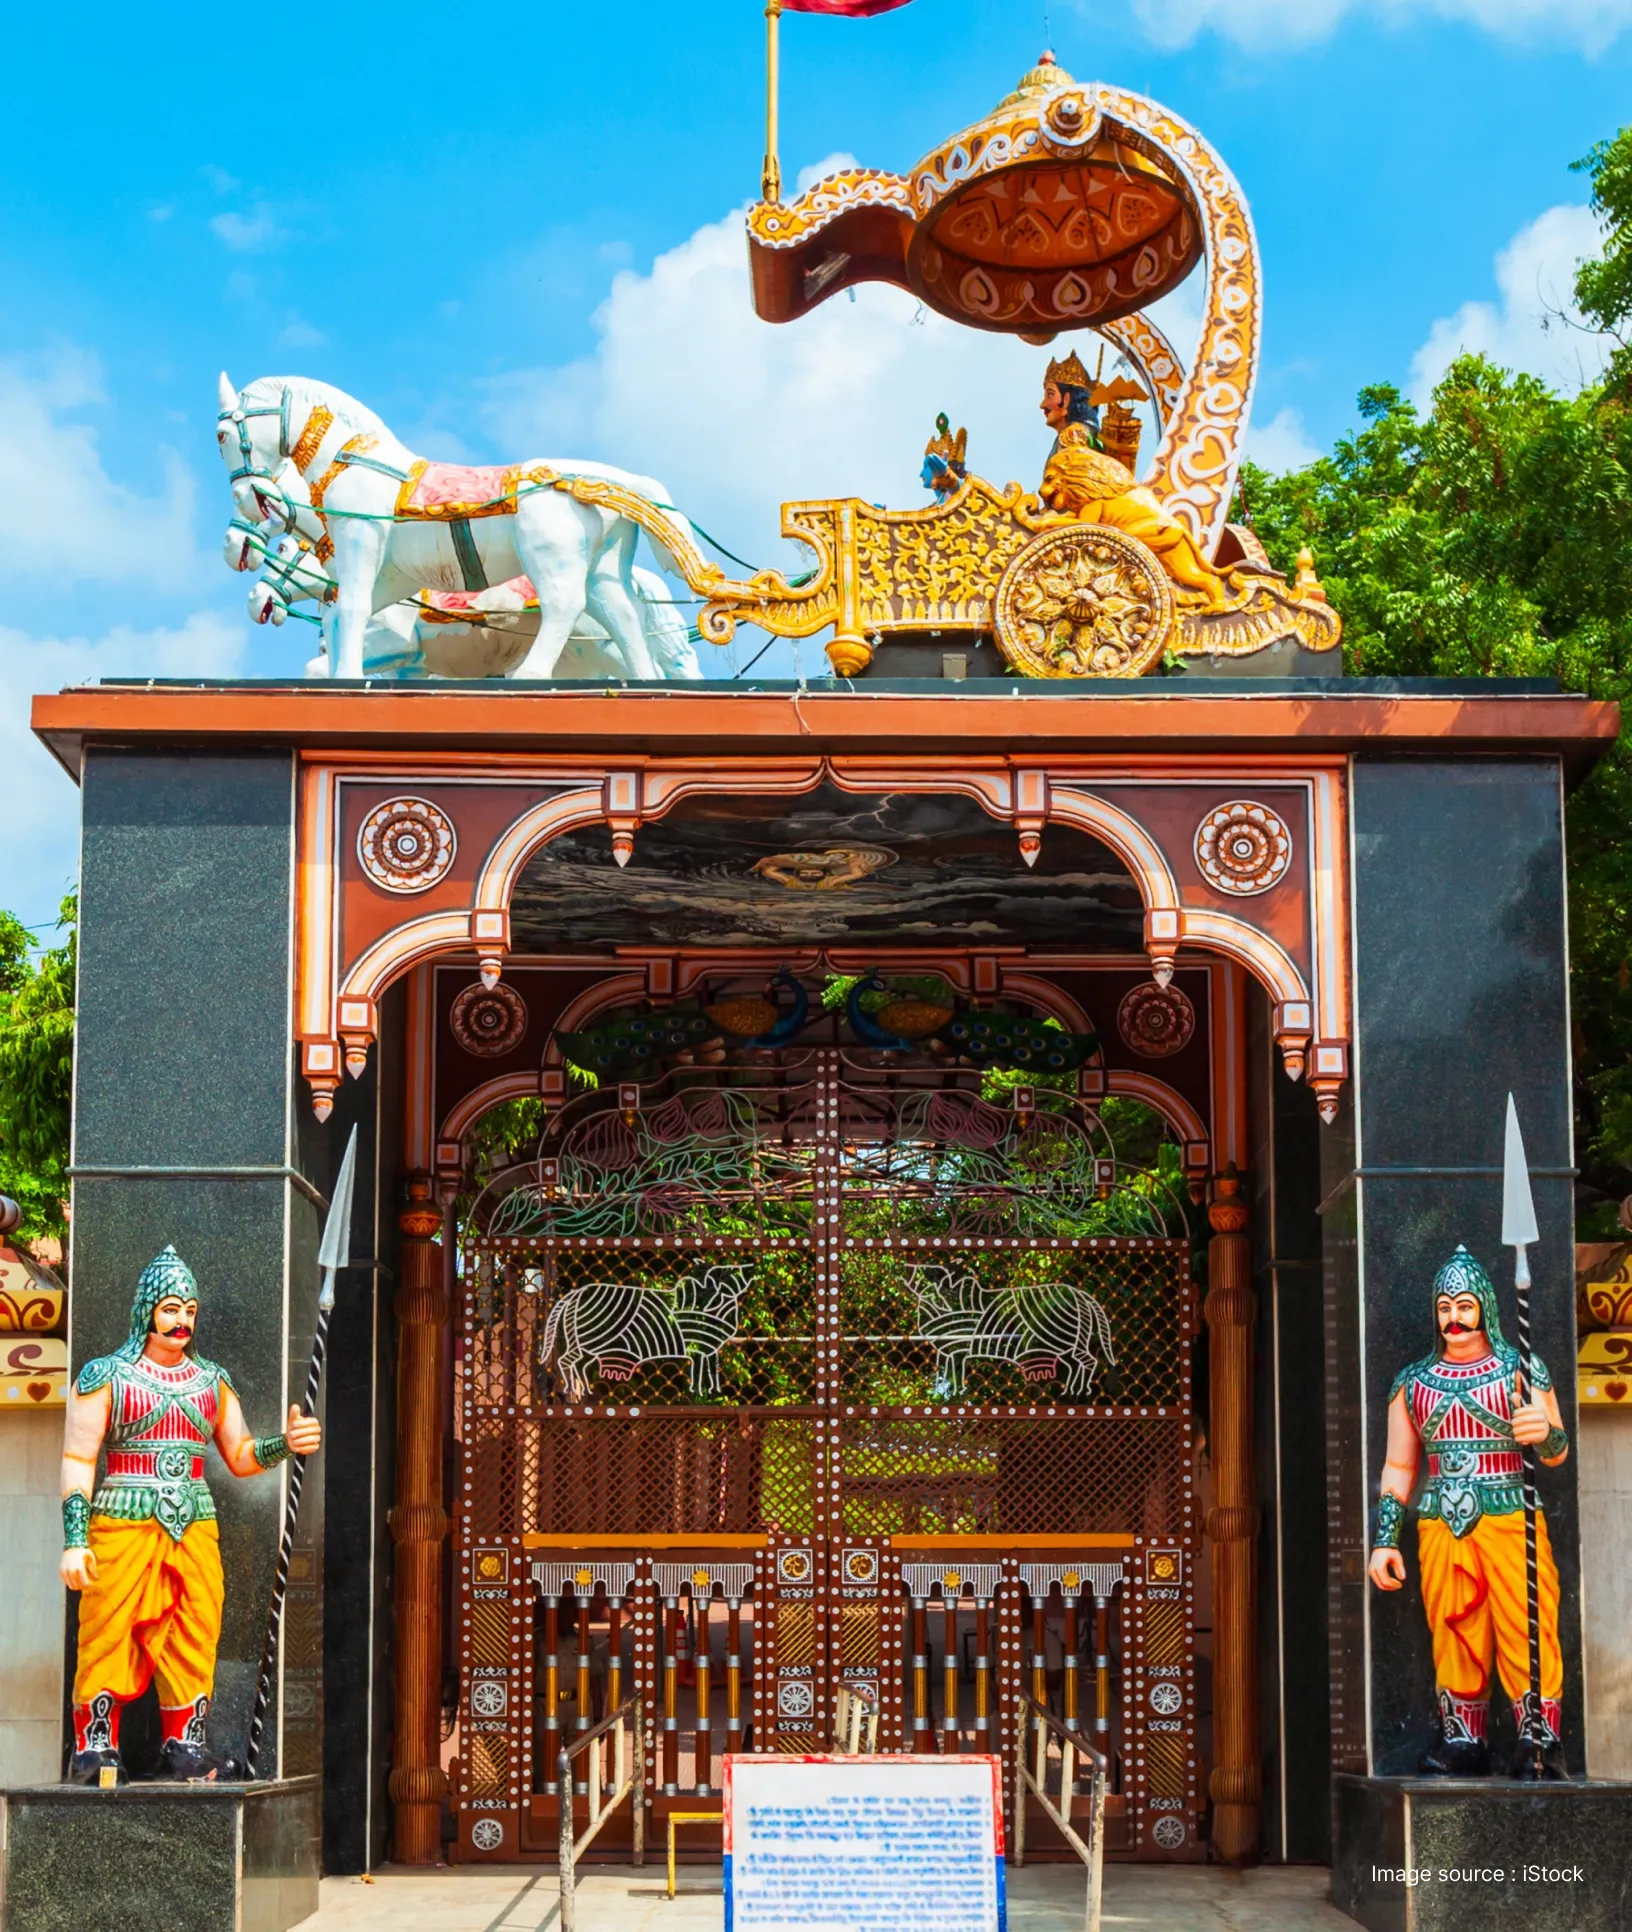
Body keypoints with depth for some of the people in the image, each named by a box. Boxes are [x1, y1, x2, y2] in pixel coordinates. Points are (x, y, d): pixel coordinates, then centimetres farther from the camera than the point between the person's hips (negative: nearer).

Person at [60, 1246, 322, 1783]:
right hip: (122, 1525, -4)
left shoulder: (212, 1382, 16)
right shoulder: (105, 1377, 3)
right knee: (108, 1634, -8)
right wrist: (74, 1538, -10)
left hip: (194, 1529, 4)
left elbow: (240, 1457, 17)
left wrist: (286, 1443, -3)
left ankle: (182, 1747, 6)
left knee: (193, 1638, -1)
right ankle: (95, 1748, -2)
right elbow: (77, 1460, -1)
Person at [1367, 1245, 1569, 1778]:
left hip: (1510, 1521, -3)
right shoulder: (1413, 1381, 16)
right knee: (1454, 1639, 0)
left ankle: (1540, 1745, -8)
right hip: (1440, 1528, 3)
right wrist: (1384, 1539, 9)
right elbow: (1398, 1468, 17)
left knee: (1526, 1634, -10)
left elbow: (1557, 1454, 5)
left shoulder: (1521, 1369, 8)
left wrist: (1544, 1431, -19)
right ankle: (1463, 1744, 5)